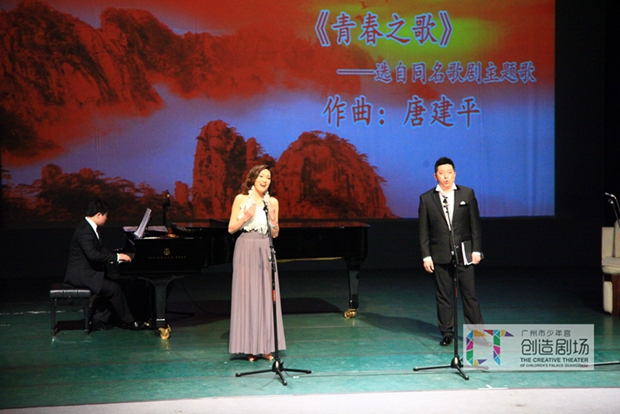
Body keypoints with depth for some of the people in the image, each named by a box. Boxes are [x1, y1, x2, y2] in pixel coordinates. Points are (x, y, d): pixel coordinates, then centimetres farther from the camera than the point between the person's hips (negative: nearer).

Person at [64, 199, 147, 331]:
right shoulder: (85, 231, -21)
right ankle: (128, 321, 1)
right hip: (81, 275, -11)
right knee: (114, 288, -12)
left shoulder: (89, 227, 12)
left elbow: (100, 250, 21)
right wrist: (116, 257, -23)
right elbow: (93, 255, -31)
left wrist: (117, 256, 8)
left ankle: (98, 321, 6)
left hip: (86, 272, 11)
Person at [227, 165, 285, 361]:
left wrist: (273, 217, -8)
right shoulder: (241, 199, 1)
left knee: (267, 296, 2)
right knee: (247, 295, -2)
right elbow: (231, 228, -1)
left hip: (265, 250, 3)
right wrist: (246, 216, -15)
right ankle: (249, 346, 3)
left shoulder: (272, 202, 9)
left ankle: (266, 346, 9)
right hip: (246, 249, -3)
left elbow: (275, 233, 9)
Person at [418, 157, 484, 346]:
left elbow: (475, 224, 3)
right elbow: (424, 231, 2)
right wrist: (426, 256, -4)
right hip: (440, 255, 0)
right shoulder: (426, 199, 2)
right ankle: (447, 332, 15)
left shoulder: (467, 194, 3)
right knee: (443, 295, 6)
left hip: (464, 252, 0)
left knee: (469, 294, 2)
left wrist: (476, 250, -2)